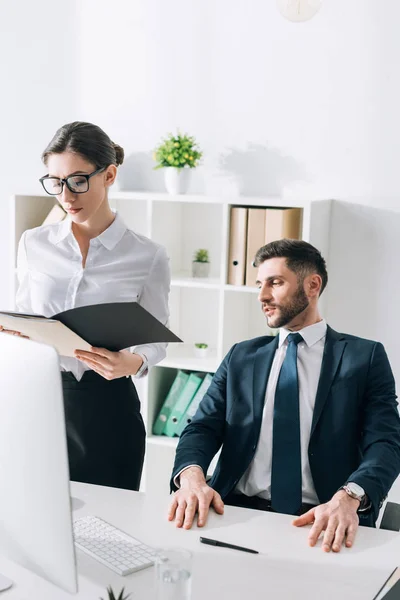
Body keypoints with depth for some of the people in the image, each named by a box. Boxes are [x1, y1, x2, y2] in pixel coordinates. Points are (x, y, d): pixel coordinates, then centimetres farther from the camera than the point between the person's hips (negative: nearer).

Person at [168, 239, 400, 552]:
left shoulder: (366, 357, 7)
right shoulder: (241, 358, 16)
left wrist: (348, 497, -25)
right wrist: (192, 476, -16)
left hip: (320, 522, -2)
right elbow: (203, 428, 8)